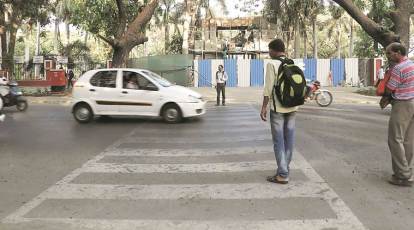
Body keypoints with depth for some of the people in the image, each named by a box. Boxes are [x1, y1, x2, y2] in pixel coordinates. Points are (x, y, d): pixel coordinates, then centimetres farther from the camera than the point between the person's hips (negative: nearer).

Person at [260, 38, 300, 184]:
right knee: (289, 139, 12)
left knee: (279, 141, -1)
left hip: (278, 108, -6)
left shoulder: (272, 65, -11)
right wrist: (295, 102, 18)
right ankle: (284, 169, 22)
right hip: (292, 107, 6)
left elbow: (268, 88, -14)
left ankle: (282, 175, 0)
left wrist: (264, 107, -8)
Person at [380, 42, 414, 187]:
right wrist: (389, 99, 9)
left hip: (402, 105, -9)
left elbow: (390, 89, -11)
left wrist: (385, 99, 9)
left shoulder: (398, 68, -17)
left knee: (396, 139, -5)